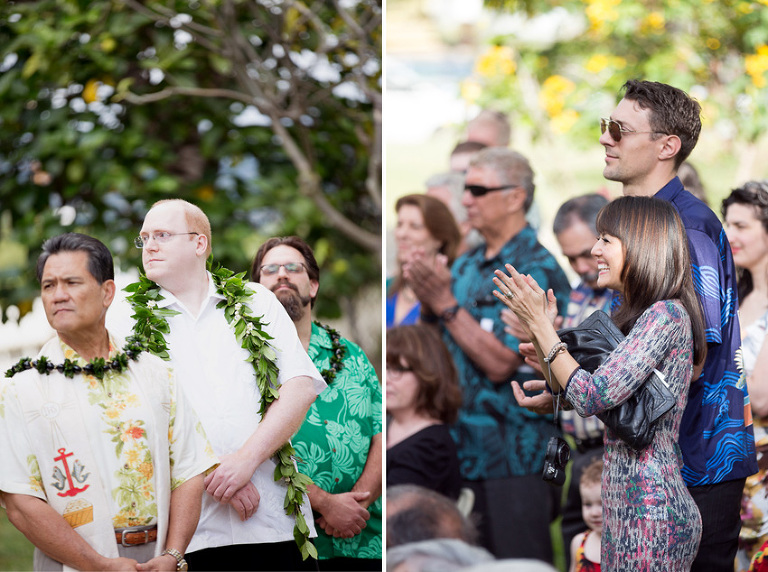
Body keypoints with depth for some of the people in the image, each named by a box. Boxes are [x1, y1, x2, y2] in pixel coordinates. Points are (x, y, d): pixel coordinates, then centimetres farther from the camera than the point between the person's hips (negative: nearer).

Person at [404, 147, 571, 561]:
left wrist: (446, 305, -16)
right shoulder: (464, 267, 13)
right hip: (460, 449, 8)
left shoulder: (536, 270, -11)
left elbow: (499, 364, -18)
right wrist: (428, 306, -4)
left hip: (514, 459, -8)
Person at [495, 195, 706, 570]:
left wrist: (541, 325, -14)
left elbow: (592, 398, -22)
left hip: (650, 513, -9)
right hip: (628, 510, 9)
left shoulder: (666, 315, -14)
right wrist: (536, 328, 6)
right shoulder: (634, 316, 16)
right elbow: (567, 395, 18)